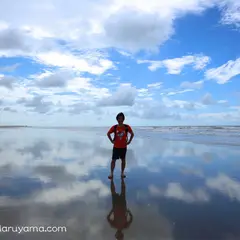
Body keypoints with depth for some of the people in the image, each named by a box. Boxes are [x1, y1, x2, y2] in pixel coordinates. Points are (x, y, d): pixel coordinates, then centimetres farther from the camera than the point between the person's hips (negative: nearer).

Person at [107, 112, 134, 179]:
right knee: (113, 160, -1)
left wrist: (129, 141, 0)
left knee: (123, 160, 10)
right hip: (116, 147, 0)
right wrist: (112, 141, -1)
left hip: (123, 147, 1)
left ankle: (122, 173, 22)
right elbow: (108, 134, 7)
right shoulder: (114, 127, -6)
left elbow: (132, 134, 6)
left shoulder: (127, 127, -6)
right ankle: (111, 174, 7)